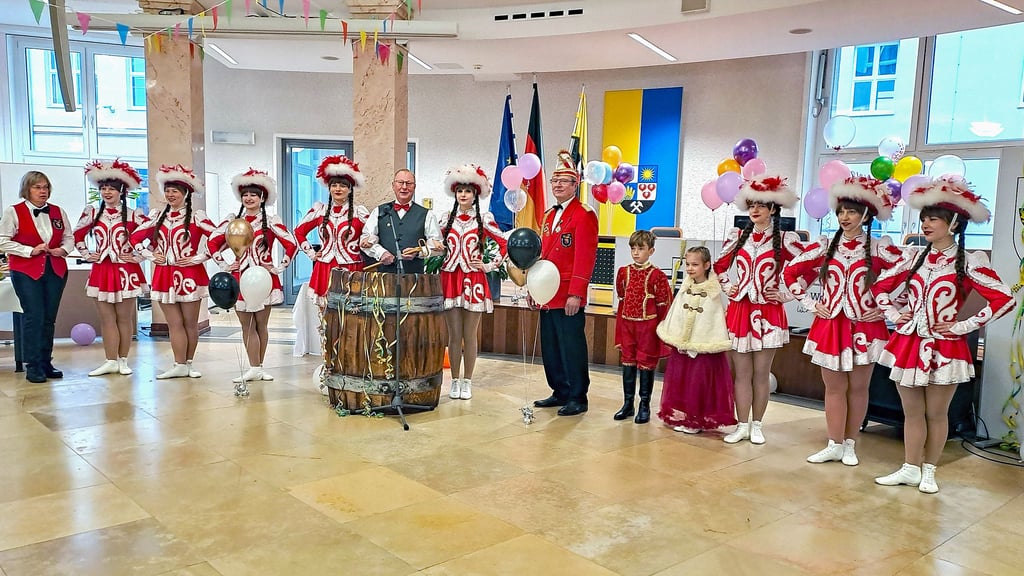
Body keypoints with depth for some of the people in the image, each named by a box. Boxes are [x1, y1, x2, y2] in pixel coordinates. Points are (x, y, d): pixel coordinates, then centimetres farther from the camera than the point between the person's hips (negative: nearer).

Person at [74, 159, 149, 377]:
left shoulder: (132, 215, -3)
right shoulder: (92, 213, 7)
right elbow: (77, 235, 20)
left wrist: (138, 256, -4)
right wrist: (86, 254, 9)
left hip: (126, 271, -3)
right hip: (101, 271, 3)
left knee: (124, 318, 3)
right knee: (106, 319, 4)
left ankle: (123, 361, 12)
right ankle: (110, 361, 10)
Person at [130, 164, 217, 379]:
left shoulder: (196, 217, -3)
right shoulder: (157, 216, 10)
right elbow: (136, 238, 17)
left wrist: (199, 257, -10)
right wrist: (151, 255, 5)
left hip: (189, 275, -3)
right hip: (164, 275, 4)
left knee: (190, 323, 3)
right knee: (174, 324, 4)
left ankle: (188, 363, 14)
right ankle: (180, 366, 7)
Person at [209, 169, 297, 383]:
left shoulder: (271, 221, -1)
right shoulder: (233, 220, 8)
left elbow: (291, 244, -5)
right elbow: (213, 242, 13)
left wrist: (279, 268, -6)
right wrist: (224, 265, 6)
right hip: (240, 277, 3)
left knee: (261, 325, 4)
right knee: (247, 326, 1)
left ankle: (258, 367, 12)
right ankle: (255, 368, 3)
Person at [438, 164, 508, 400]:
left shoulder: (484, 219, 1)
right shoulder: (447, 219, 9)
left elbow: (505, 245, 1)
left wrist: (489, 266, -3)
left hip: (473, 281, -2)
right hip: (449, 280, 2)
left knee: (470, 336, 3)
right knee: (454, 335, 5)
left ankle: (467, 382, 14)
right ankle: (455, 381, 16)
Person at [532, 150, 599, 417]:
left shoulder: (584, 215, -9)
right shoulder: (549, 215, 18)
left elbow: (585, 257, -16)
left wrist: (576, 294, -21)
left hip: (569, 297, -8)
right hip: (548, 295, 8)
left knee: (572, 347, -1)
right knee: (550, 348, 12)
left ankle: (578, 398, 10)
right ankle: (560, 393, 24)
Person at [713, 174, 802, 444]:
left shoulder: (784, 239, -3)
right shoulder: (738, 236, 7)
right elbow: (720, 265, 21)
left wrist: (787, 294, -3)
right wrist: (726, 286, 10)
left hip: (768, 313, -2)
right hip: (739, 310, 3)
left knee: (761, 374, 4)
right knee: (742, 373, 6)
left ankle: (756, 426, 17)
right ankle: (742, 425, 14)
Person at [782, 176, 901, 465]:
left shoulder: (879, 248, -4)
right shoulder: (825, 246, 3)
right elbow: (791, 272, 8)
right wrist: (810, 303, 4)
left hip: (865, 328, -2)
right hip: (829, 326, 2)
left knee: (857, 388, 7)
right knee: (834, 388, 6)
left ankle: (850, 445, 20)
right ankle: (834, 445, 14)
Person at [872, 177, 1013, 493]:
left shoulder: (968, 263, -7)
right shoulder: (913, 257, 6)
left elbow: (1004, 300, -10)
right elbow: (880, 286, 17)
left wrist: (964, 326, -11)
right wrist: (893, 314, 4)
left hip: (944, 348, -3)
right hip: (908, 343, 4)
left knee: (936, 413, 7)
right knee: (912, 412, 10)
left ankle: (929, 471, 21)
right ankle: (910, 469, 21)